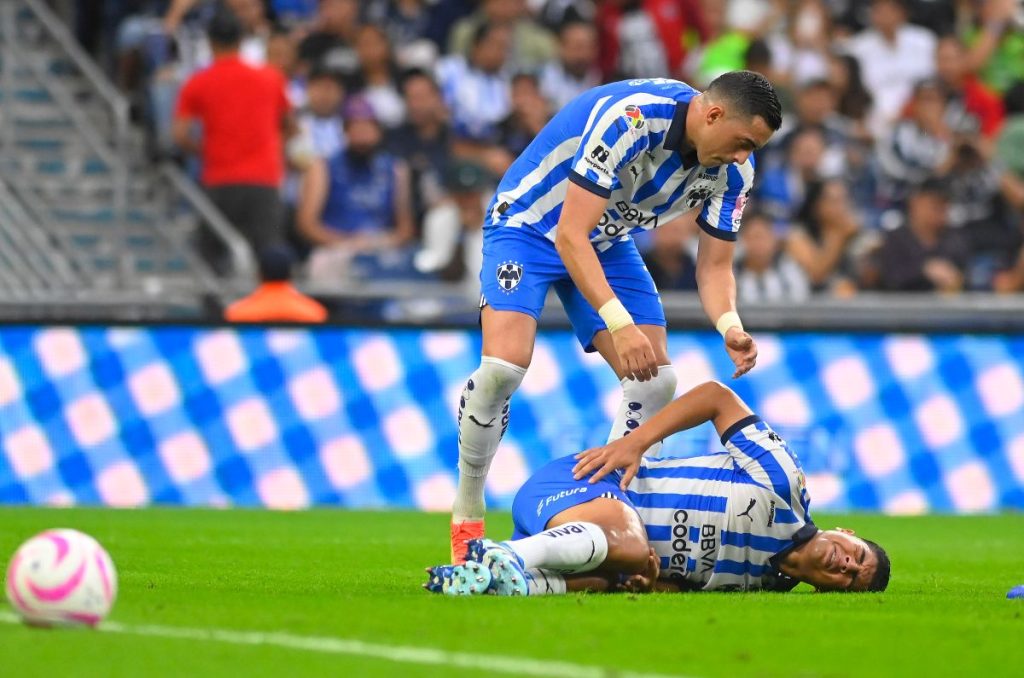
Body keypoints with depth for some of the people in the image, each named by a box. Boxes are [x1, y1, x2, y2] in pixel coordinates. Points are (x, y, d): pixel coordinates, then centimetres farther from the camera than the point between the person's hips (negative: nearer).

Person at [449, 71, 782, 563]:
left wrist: (729, 326, -26)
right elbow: (570, 234, -36)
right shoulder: (630, 118, -35)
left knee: (656, 382, -7)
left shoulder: (733, 170, -12)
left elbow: (714, 265, -4)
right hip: (528, 223, -7)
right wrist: (619, 325, -44)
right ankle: (466, 517, -8)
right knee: (505, 364, -26)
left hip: (607, 243, 7)